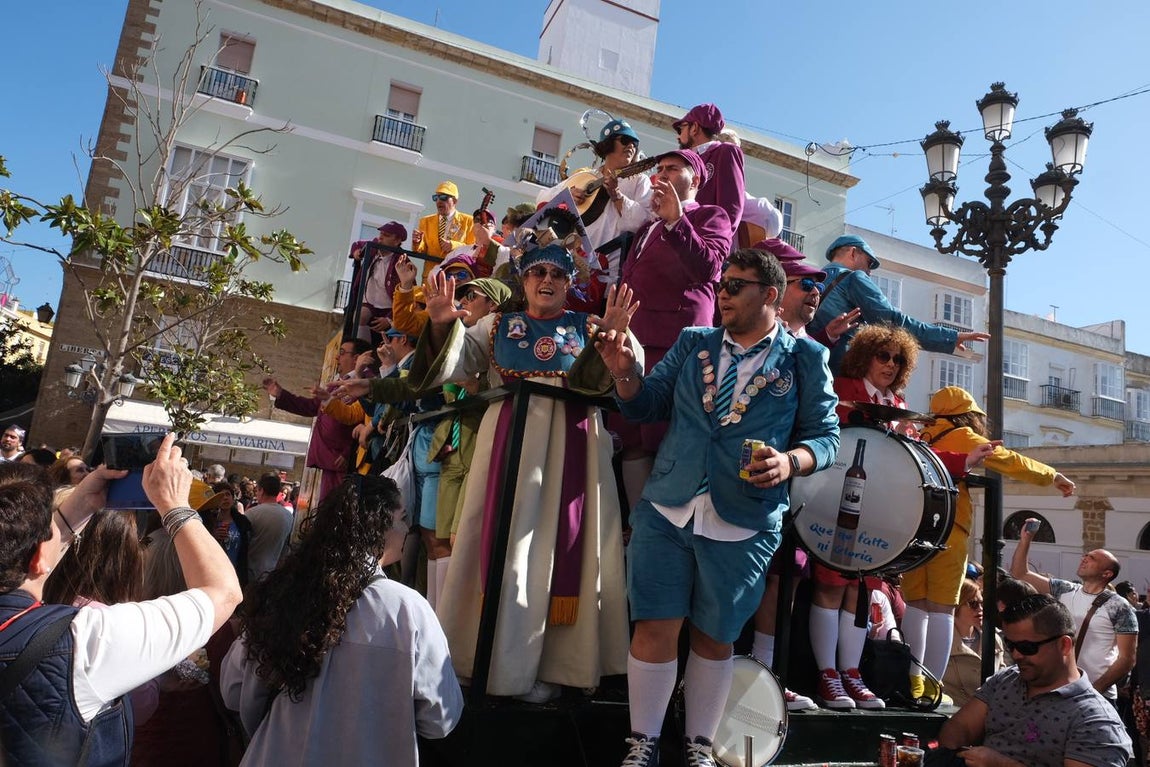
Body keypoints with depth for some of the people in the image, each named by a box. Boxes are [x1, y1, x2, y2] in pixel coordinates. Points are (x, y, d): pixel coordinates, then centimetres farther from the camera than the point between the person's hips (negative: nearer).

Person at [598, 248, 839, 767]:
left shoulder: (805, 359, 3)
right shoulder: (693, 343, 11)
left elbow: (825, 436, 1)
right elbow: (647, 406, 12)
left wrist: (790, 462, -19)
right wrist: (626, 374, -8)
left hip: (743, 525, -1)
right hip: (666, 511, 2)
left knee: (714, 638, 12)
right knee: (655, 628, 1)